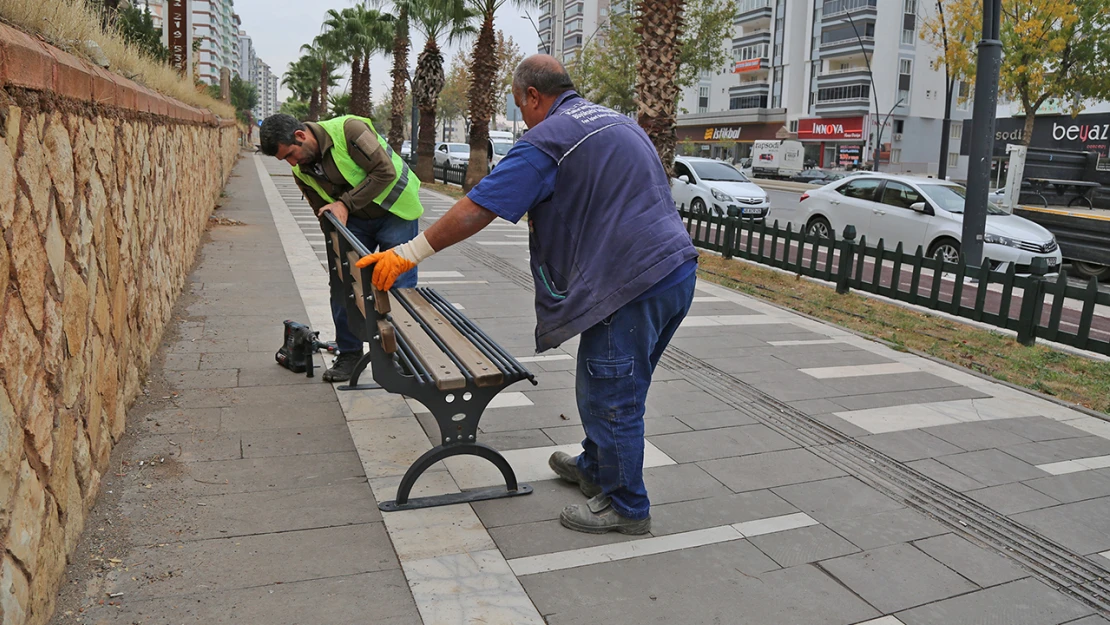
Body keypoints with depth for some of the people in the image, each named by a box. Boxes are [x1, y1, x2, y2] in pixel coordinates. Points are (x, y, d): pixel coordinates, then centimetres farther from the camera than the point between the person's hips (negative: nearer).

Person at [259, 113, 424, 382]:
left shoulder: (348, 129, -25)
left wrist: (345, 203, -26)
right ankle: (349, 353, 14)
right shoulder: (301, 171, -4)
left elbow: (385, 172, -27)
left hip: (395, 211, -6)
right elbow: (324, 213, 6)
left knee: (399, 285, -5)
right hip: (354, 219, 6)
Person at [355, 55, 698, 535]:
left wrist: (409, 253, -7)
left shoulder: (546, 140, -9)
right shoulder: (617, 121, 19)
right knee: (608, 388, 23)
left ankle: (626, 507, 19)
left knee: (610, 398, 5)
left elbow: (475, 210, -14)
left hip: (632, 286, -10)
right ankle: (594, 468, 41)